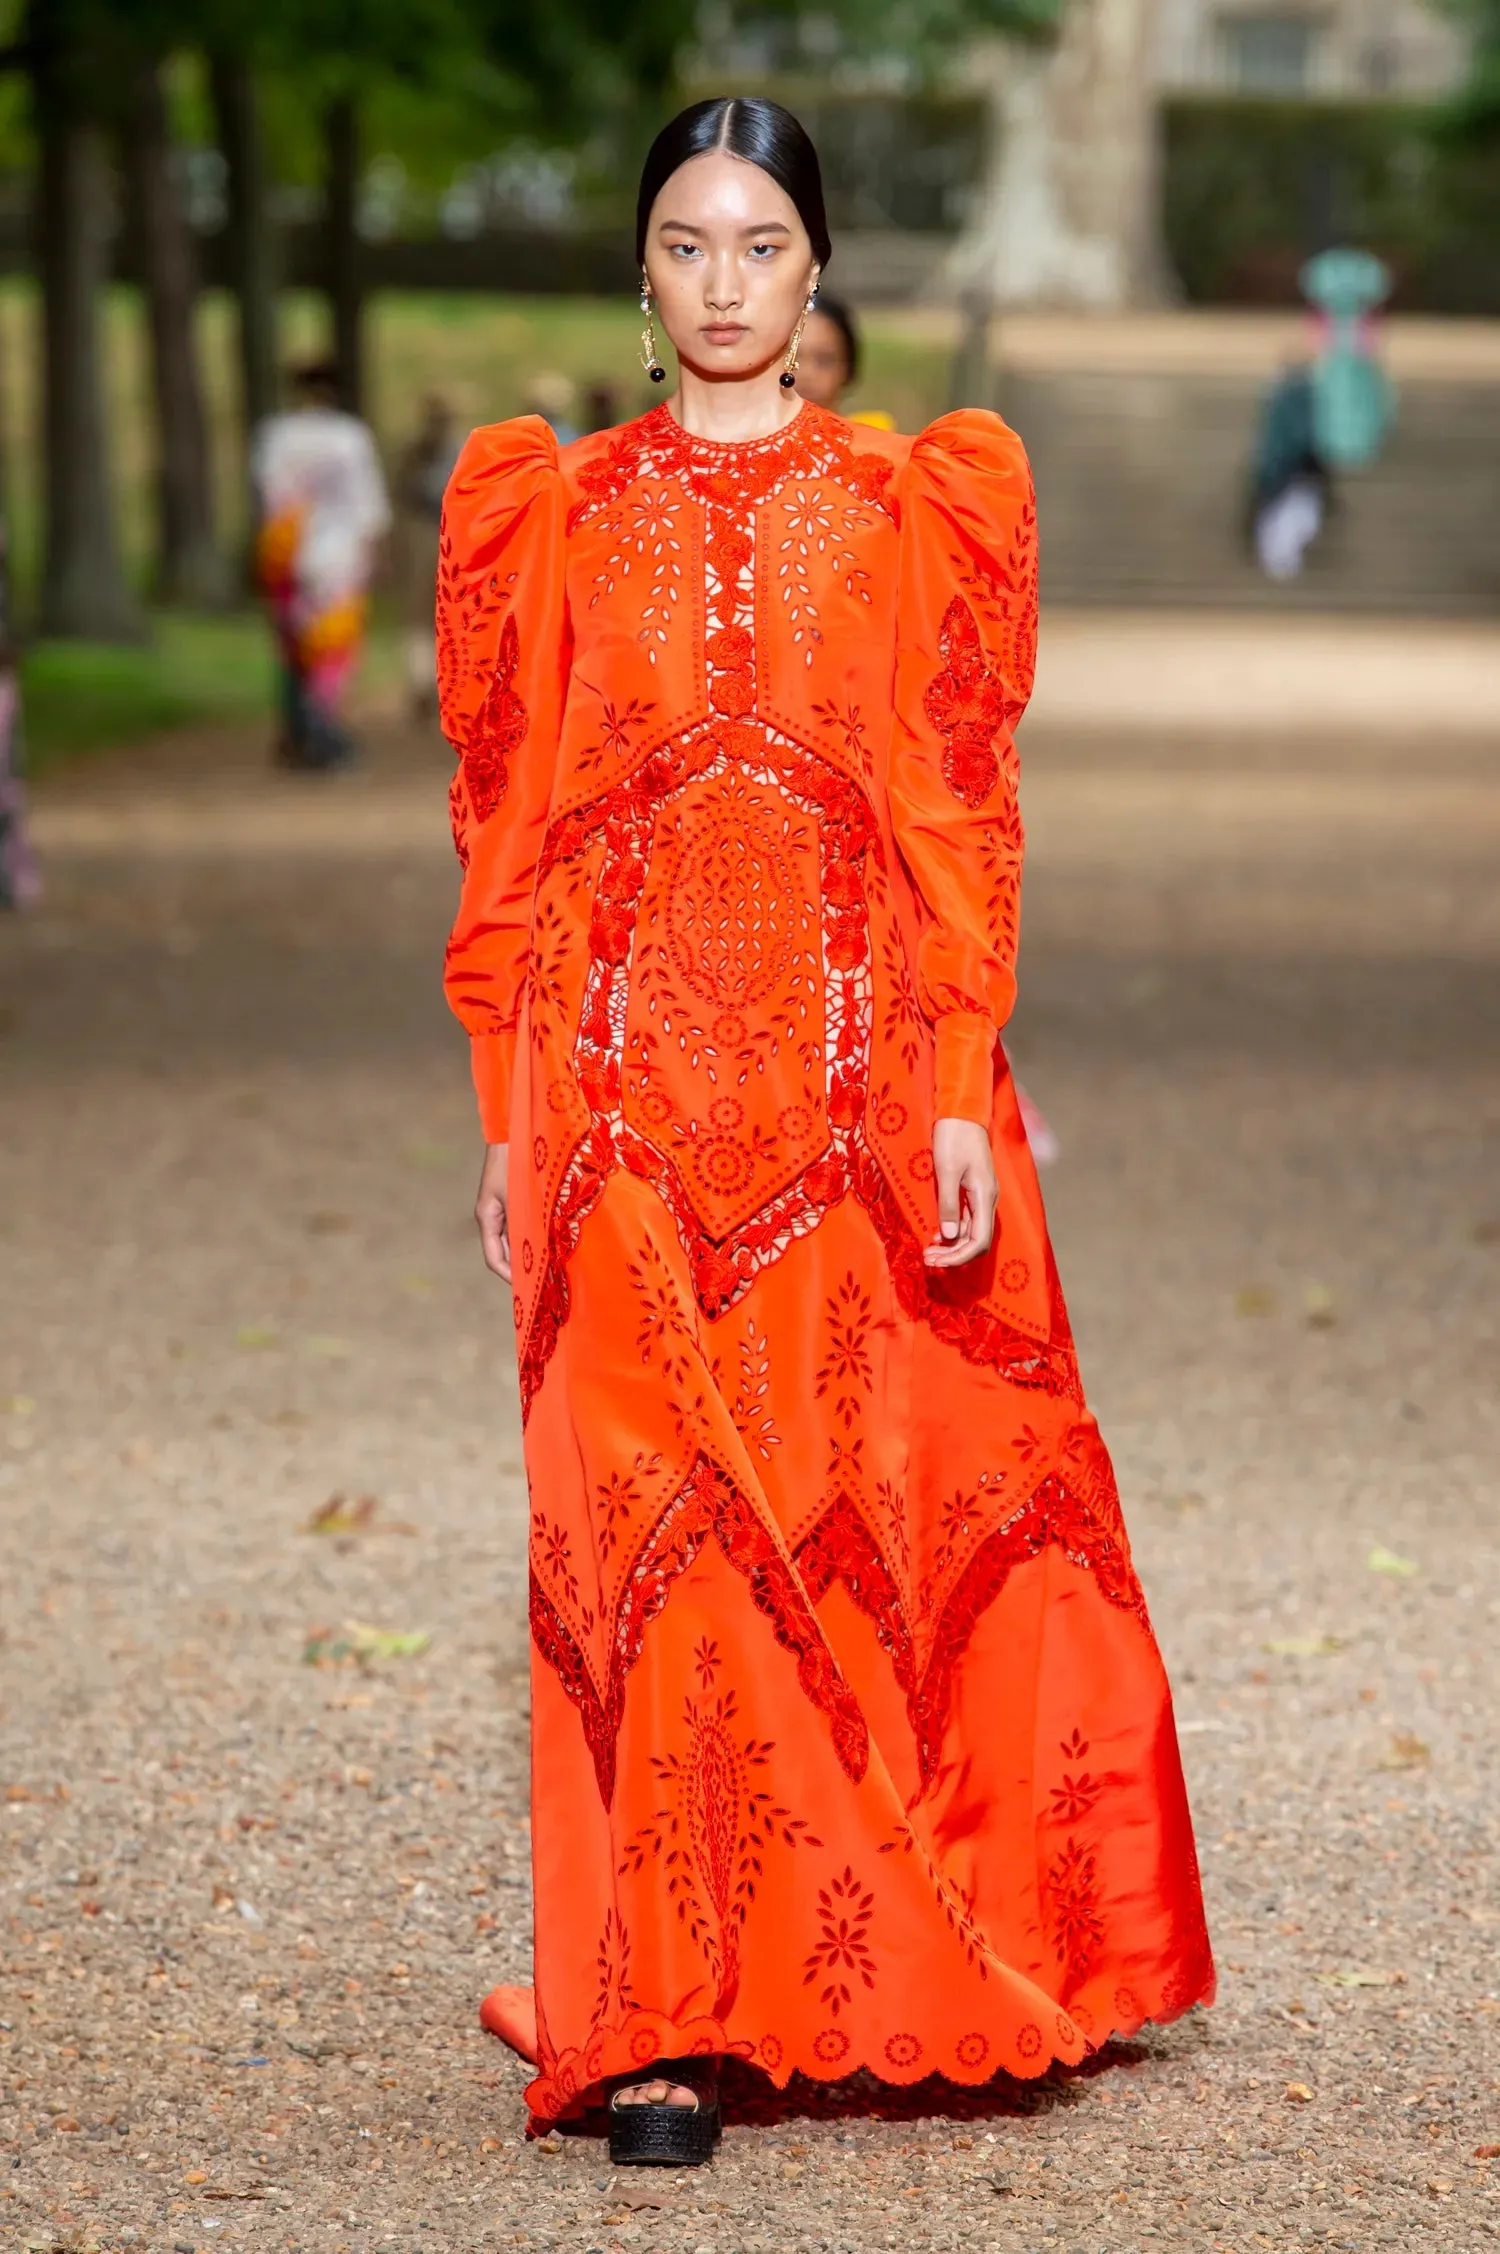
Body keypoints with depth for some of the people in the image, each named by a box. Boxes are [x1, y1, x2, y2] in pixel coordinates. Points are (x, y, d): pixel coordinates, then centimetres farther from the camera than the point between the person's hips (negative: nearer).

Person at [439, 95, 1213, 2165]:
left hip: (860, 1078, 0)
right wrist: (513, 1117, 2)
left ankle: (902, 1984, 17)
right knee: (648, 1530, -4)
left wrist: (962, 1095, -6)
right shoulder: (556, 514, 9)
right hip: (630, 1091, 0)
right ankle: (662, 2023, -1)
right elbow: (512, 835, 8)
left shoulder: (915, 505, 7)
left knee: (897, 1513, 2)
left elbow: (962, 816, 2)